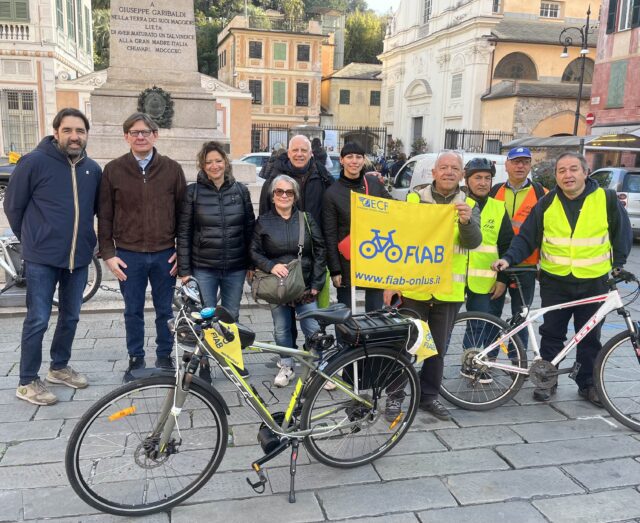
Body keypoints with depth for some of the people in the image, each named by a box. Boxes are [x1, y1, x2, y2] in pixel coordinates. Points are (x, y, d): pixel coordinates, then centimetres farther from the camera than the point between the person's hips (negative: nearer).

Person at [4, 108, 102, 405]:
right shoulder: (34, 162, -10)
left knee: (70, 317, 15)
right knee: (38, 320, 1)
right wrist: (31, 240, 7)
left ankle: (59, 367, 34)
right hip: (42, 259, -5)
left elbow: (99, 209, 16)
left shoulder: (93, 169, 3)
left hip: (79, 258, 5)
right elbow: (13, 205, -1)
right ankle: (27, 382, 15)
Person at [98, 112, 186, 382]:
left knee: (165, 310, 10)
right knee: (133, 311, 11)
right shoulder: (113, 170, 1)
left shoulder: (172, 169, 1)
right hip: (129, 255, 0)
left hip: (165, 254, 0)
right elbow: (105, 215, 2)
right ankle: (136, 359, 27)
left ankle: (164, 357, 27)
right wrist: (108, 254, -3)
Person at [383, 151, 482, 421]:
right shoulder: (414, 199, -1)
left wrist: (466, 221, -32)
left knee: (439, 348, 13)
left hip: (448, 289, 2)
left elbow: (472, 242, -11)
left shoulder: (469, 206, 5)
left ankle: (429, 396, 28)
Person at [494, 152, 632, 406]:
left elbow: (622, 235, 6)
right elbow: (526, 238, -1)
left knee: (590, 337, 11)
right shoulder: (546, 204, -1)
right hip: (555, 282, 1)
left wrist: (618, 265, 1)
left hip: (594, 282, 0)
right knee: (551, 334, 7)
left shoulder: (607, 199, -3)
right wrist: (509, 258, -15)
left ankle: (588, 383, 25)